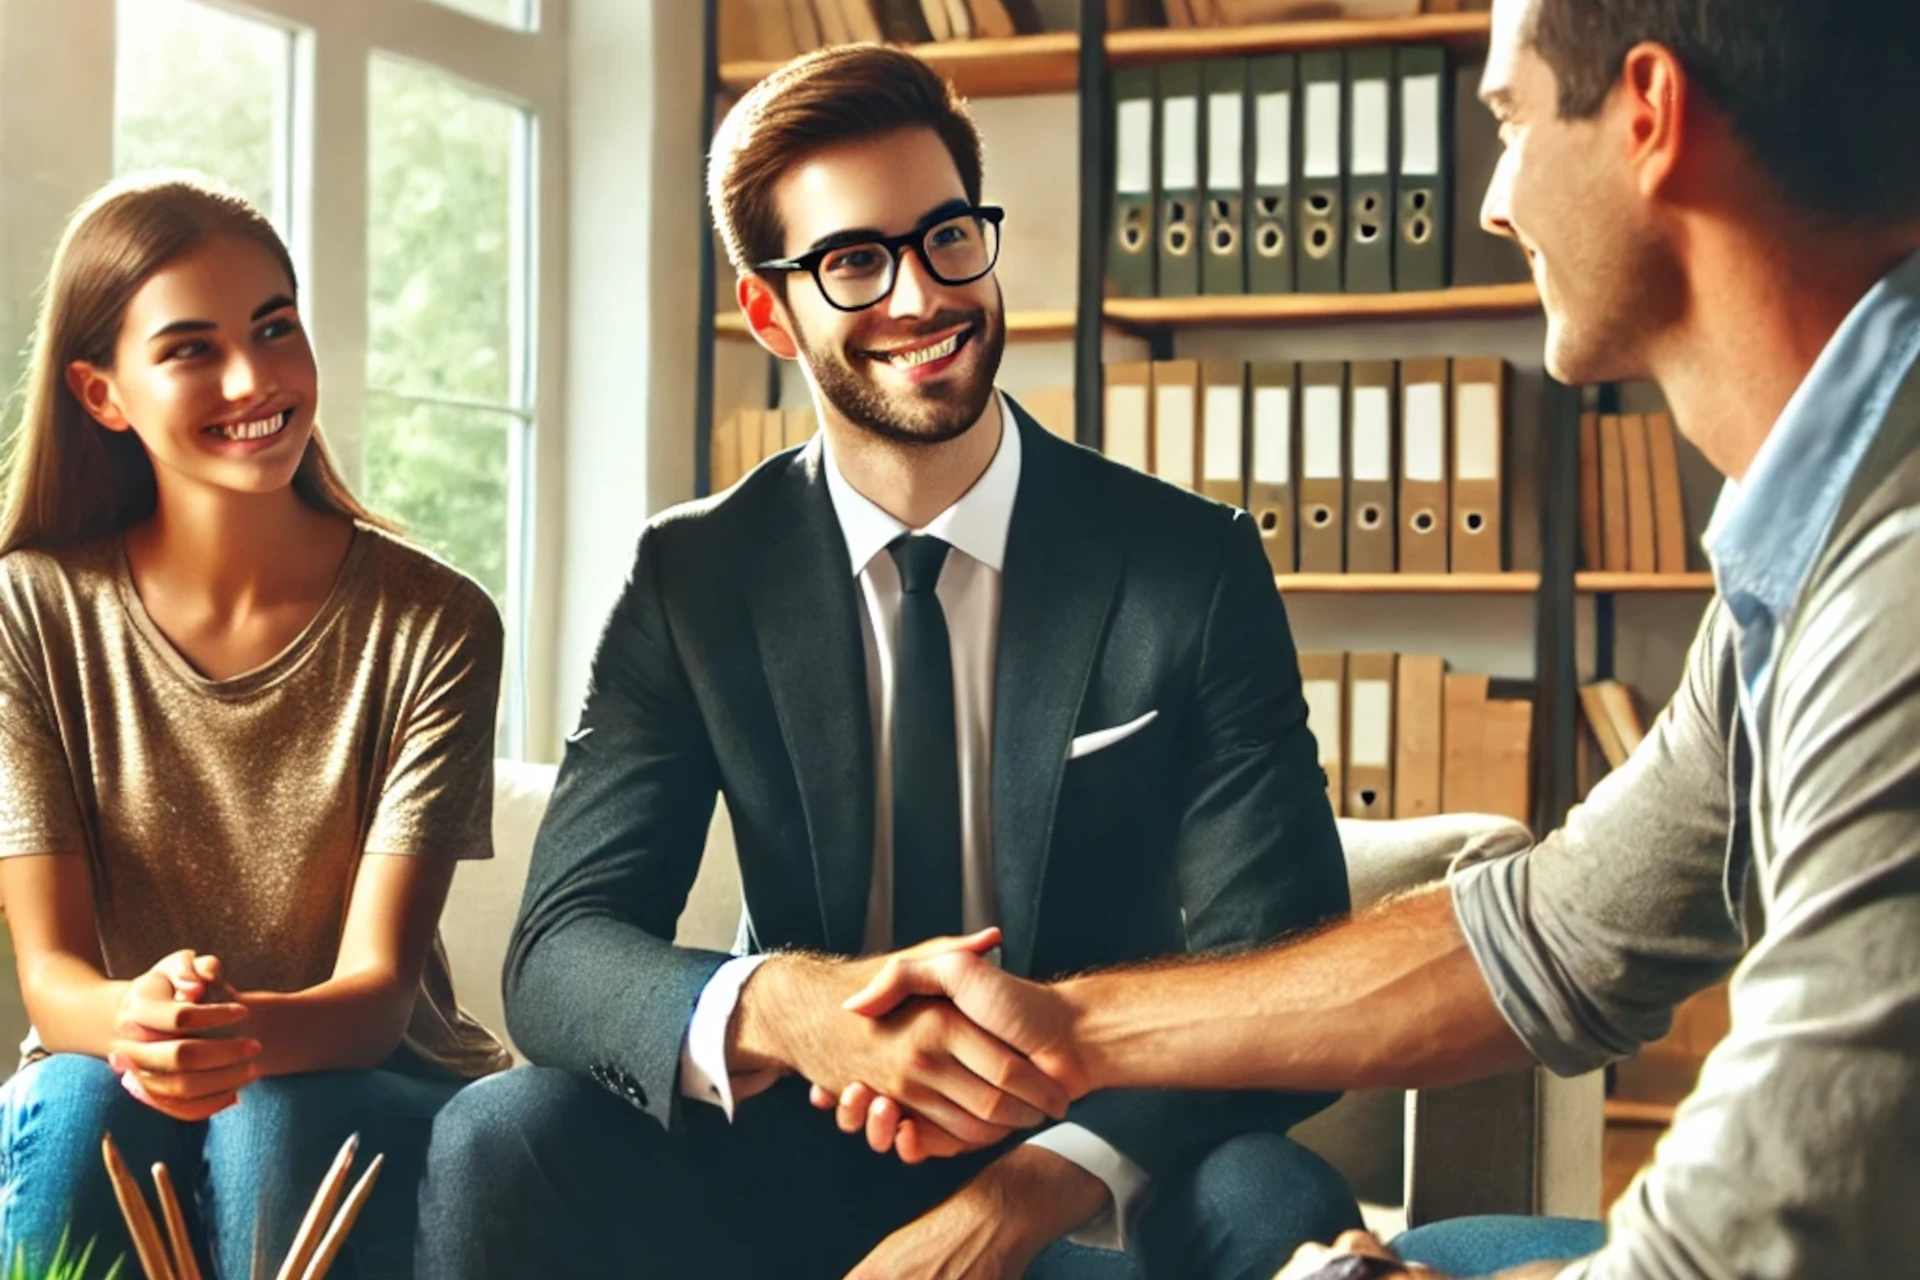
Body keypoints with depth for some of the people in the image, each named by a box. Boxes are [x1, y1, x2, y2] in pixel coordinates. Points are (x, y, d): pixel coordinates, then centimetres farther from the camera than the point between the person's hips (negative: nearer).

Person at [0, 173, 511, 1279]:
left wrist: (250, 1030, -39)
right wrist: (133, 1019, -35)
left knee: (274, 1119, -32)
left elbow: (379, 986, -14)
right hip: (109, 1082, 1)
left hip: (372, 1085, 0)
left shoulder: (435, 625, -9)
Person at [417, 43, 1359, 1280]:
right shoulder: (694, 577, -1)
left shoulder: (1197, 563, -6)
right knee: (497, 1145, -25)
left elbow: (1280, 963, -12)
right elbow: (560, 954, -10)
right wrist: (777, 1006, -35)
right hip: (802, 1166, 2)